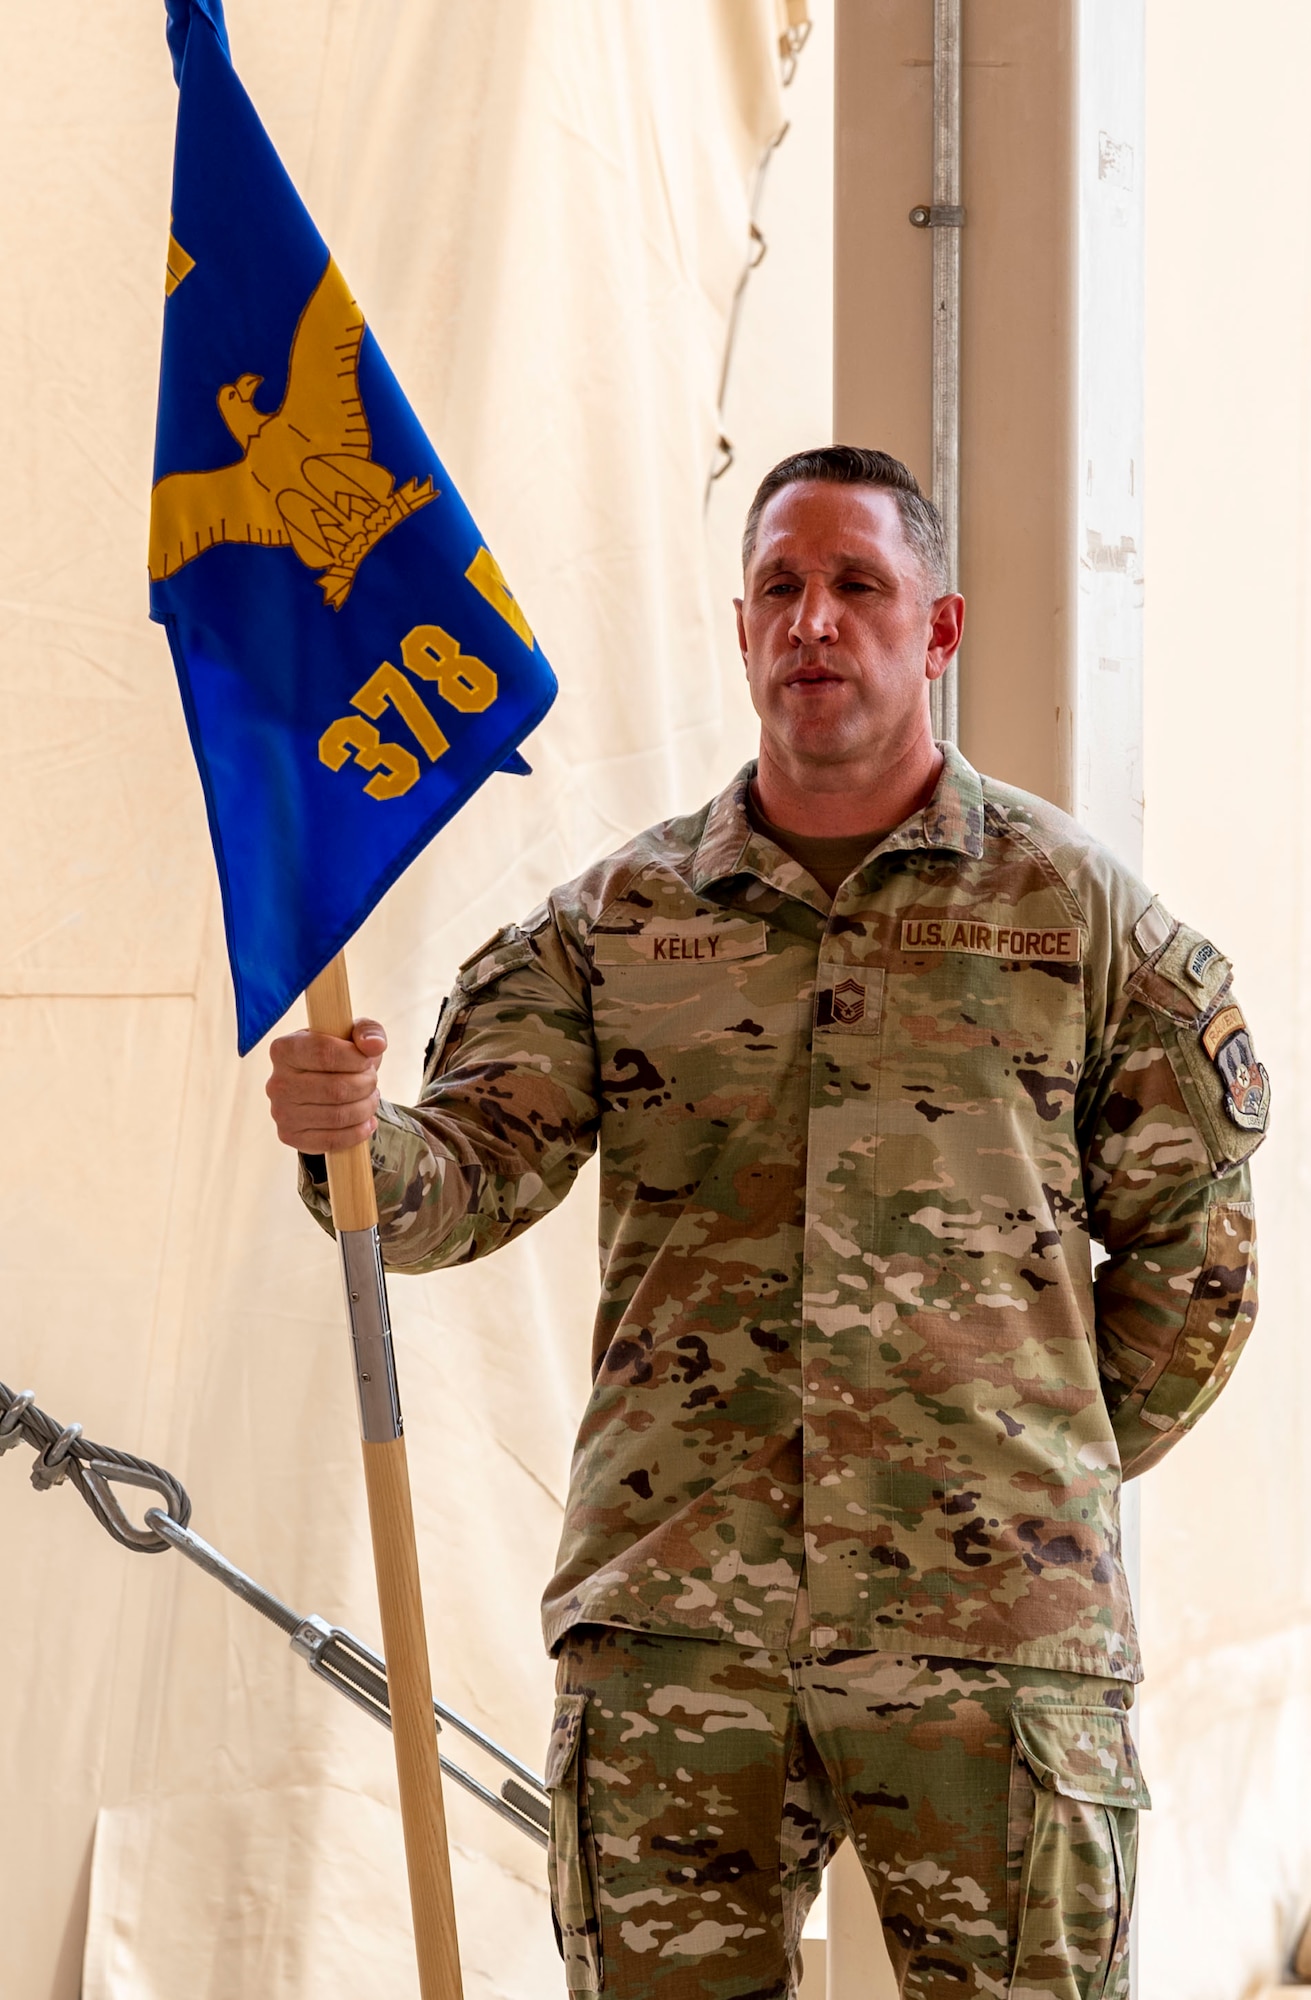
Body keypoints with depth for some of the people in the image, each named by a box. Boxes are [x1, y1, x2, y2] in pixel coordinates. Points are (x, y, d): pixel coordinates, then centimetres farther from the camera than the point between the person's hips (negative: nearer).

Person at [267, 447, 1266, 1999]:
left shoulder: (1076, 908, 7)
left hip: (991, 1617, -1)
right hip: (671, 1617, 1)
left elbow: (1188, 1244, 12)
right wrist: (355, 1142, -22)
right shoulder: (614, 921, 10)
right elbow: (477, 1163, -1)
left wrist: (1060, 1469, 10)